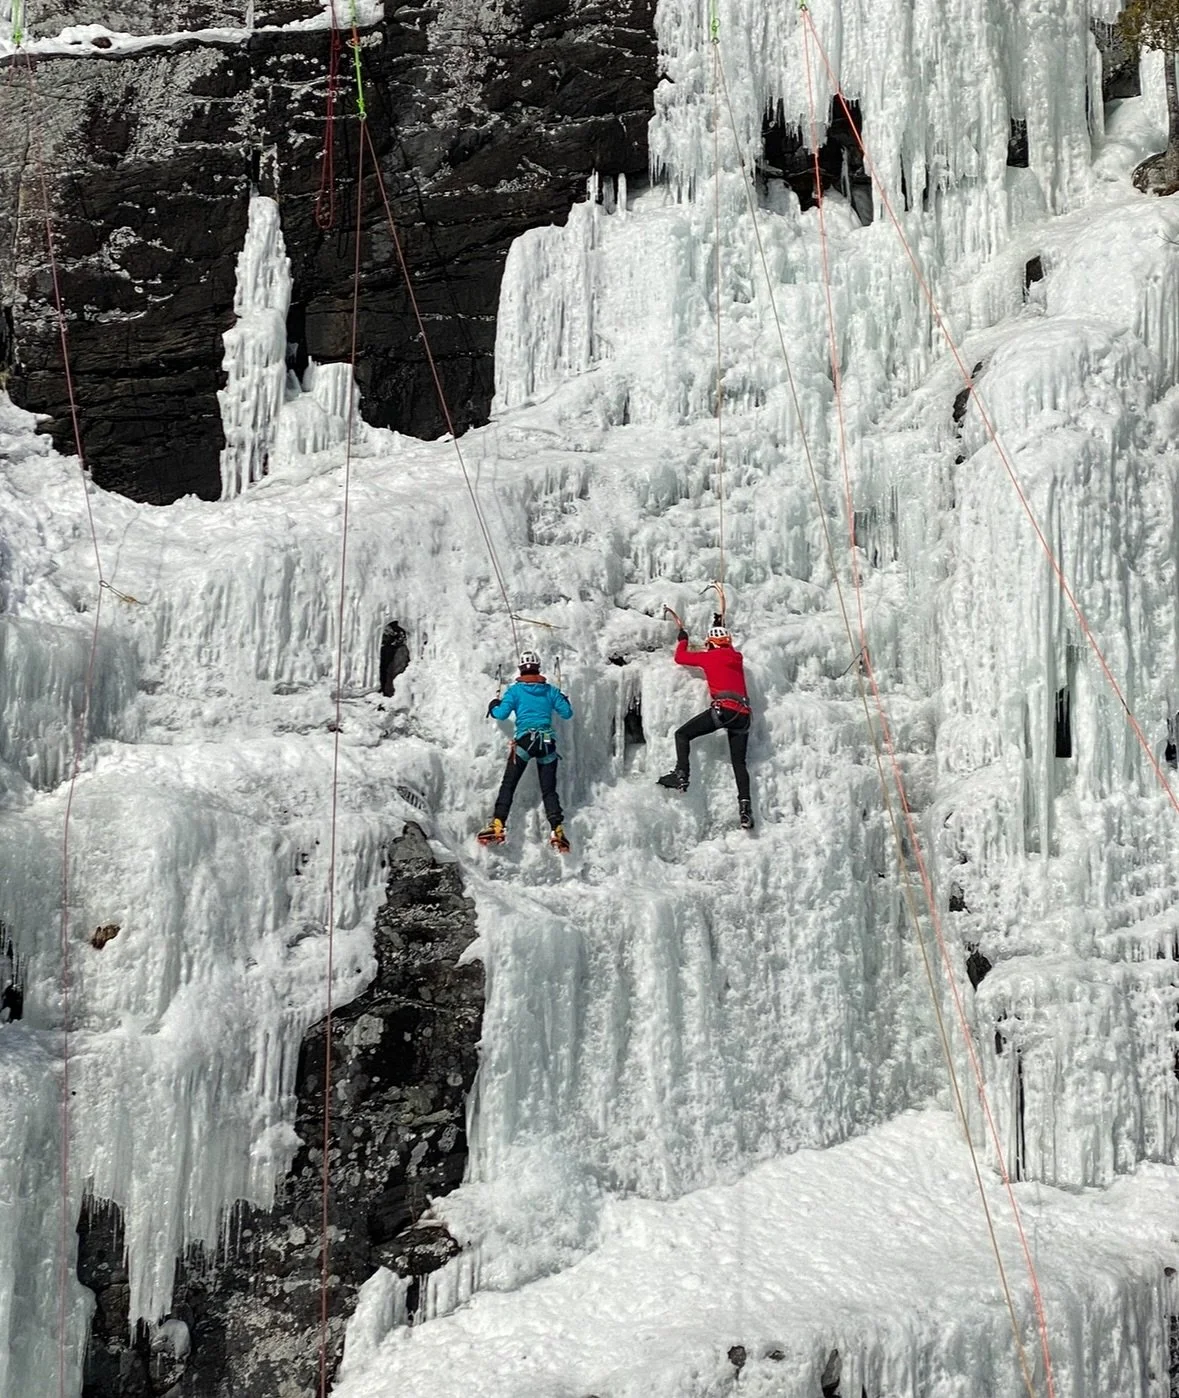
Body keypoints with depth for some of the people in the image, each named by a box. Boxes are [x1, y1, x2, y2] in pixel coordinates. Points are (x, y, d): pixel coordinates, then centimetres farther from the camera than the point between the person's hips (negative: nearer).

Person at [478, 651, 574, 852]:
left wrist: (493, 708, 17)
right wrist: (565, 701, 34)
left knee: (508, 785, -1)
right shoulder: (550, 690, 11)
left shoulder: (515, 690, 3)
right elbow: (567, 713, 11)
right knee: (549, 791, 4)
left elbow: (502, 713, -5)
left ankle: (498, 825, -15)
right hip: (548, 743, 3)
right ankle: (558, 831, -10)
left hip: (524, 741, -3)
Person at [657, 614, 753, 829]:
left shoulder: (710, 656, 8)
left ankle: (681, 775, -16)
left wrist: (683, 639, 38)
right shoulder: (737, 657, 22)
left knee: (683, 734, 3)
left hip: (723, 708, -6)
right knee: (739, 762, 8)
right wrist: (720, 627, 61)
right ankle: (745, 807, -5)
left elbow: (680, 657, 19)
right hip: (744, 714, 6)